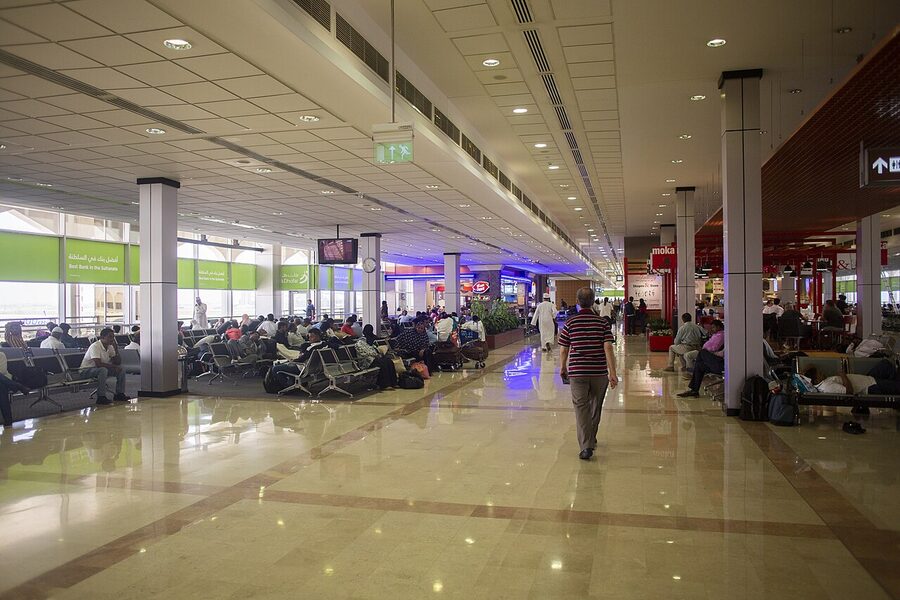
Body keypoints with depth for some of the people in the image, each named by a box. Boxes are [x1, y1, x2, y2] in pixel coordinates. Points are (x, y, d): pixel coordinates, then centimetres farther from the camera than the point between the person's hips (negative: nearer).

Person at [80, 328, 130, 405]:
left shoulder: (110, 347, 2)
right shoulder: (95, 346, -23)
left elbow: (117, 362, 2)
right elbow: (98, 364, -33)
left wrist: (115, 348, -9)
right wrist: (113, 366, -26)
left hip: (102, 369, 8)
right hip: (87, 370, -8)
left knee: (121, 370, -4)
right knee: (103, 370, -38)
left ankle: (119, 394, 2)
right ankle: (101, 397, -33)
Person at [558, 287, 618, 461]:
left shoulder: (569, 324, -3)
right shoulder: (602, 323, -2)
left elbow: (563, 350, 2)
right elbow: (608, 348, -10)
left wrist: (562, 368, 18)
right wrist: (612, 373, -8)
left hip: (577, 372, -2)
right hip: (599, 372, 2)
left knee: (581, 407, -1)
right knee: (595, 406, 19)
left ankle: (586, 445, -13)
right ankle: (591, 439, 36)